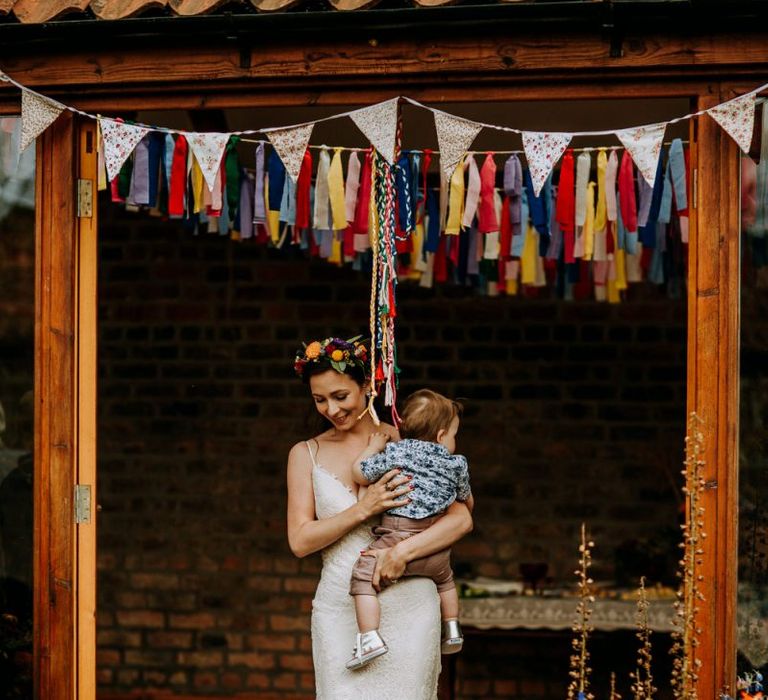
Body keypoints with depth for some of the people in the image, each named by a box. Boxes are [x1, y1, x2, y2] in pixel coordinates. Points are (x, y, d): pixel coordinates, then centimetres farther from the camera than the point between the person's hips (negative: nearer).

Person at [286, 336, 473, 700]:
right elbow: (300, 540, -1)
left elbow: (461, 519, -3)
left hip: (408, 605, -1)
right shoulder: (306, 454, 7)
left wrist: (403, 551, -18)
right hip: (340, 610, 1)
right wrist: (364, 508, -13)